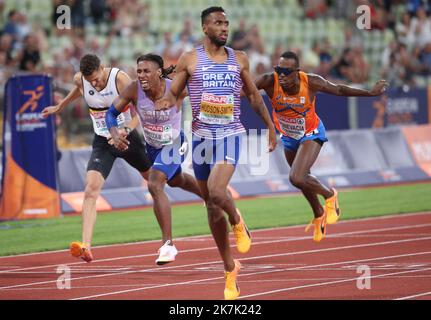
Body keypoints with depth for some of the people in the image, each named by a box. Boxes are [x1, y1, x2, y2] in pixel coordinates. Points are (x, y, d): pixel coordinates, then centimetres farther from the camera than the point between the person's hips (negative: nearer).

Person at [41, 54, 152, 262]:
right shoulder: (79, 80, -8)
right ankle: (86, 247, -34)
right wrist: (59, 107, 32)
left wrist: (124, 131, -39)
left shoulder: (120, 79, -21)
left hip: (127, 137, -2)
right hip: (102, 142, 2)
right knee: (91, 188, -22)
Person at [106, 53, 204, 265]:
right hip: (152, 146, 5)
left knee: (155, 185, -25)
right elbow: (112, 112, -16)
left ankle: (168, 244, -20)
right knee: (175, 181, 30)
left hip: (174, 145, -5)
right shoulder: (134, 90, -24)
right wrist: (115, 135, -34)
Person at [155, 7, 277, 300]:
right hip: (202, 135, 1)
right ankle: (230, 268, 19)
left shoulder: (239, 59, 7)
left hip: (230, 135, -1)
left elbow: (253, 94, 18)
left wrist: (271, 126, 19)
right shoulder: (189, 60, 2)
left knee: (217, 193, -27)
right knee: (211, 205, 7)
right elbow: (173, 93, 4)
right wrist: (167, 100, -20)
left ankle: (237, 221, 8)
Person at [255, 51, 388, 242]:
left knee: (297, 178, -22)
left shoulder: (311, 83, -29)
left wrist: (371, 93, -6)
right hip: (288, 137, 4)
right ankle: (319, 215, 52)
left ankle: (330, 196, 9)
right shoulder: (270, 81, -29)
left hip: (311, 134, -4)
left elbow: (338, 90, -12)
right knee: (303, 178, 23)